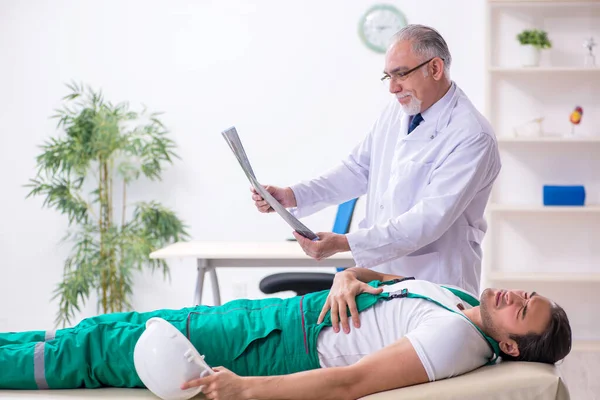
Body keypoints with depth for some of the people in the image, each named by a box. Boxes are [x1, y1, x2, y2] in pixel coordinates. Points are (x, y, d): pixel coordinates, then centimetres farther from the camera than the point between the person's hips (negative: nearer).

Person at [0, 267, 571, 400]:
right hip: (260, 313, 8)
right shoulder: (462, 301, 7)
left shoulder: (459, 338, -21)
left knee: (89, 352, -2)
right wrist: (350, 277, -3)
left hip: (258, 348, -8)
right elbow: (387, 285, 21)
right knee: (103, 331, 11)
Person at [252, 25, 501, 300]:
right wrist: (293, 196, -1)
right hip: (380, 272, 6)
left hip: (434, 287, -6)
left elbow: (431, 217, -25)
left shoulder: (471, 136, -19)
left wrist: (344, 243, -30)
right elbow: (360, 168, 13)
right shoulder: (398, 110, 6)